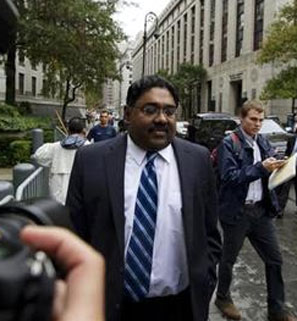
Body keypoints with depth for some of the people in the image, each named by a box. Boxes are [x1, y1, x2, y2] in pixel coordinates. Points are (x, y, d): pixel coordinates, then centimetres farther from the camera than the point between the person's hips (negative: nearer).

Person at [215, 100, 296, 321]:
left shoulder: (263, 143, 8)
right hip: (237, 211, -6)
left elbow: (270, 173, 11)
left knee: (274, 259, 11)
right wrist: (261, 167, -26)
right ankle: (223, 298, 36)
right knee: (229, 258, 13)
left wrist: (277, 166, -11)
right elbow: (229, 177, -20)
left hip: (262, 209, 6)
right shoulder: (229, 144, -11)